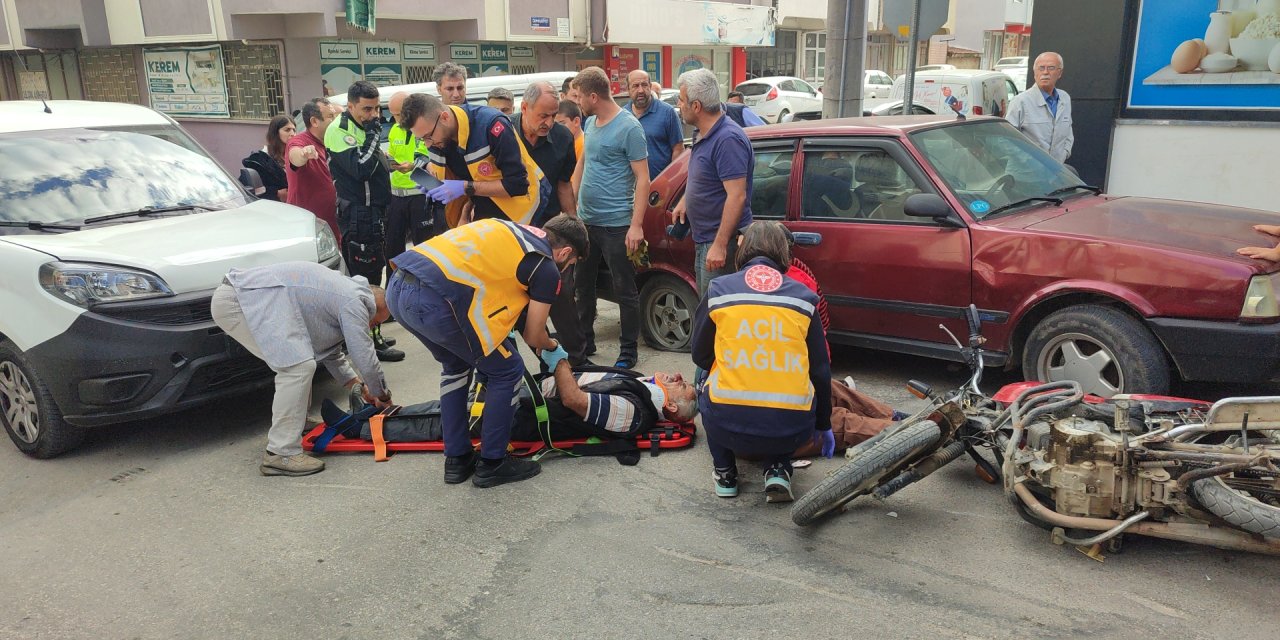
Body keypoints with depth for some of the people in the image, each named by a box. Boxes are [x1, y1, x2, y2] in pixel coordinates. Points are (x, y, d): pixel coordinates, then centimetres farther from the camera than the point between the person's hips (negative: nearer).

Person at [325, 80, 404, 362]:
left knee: (371, 275, 15)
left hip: (374, 211, 10)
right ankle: (371, 340, -6)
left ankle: (370, 334, 25)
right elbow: (361, 169, -25)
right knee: (365, 278, -9)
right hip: (358, 215, -10)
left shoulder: (363, 128, 15)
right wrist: (373, 135, -18)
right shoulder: (339, 131, -13)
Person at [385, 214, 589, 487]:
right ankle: (492, 464, 21)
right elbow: (533, 336, 15)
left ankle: (457, 460, 34)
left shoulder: (509, 229, 26)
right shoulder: (547, 268, 6)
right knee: (507, 372, 12)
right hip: (435, 301, -8)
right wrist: (553, 348, 37)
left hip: (398, 287, 8)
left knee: (457, 365, 29)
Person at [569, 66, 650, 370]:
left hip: (616, 225, -8)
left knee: (625, 290, 3)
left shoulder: (629, 128, -13)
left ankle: (628, 352, 14)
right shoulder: (590, 123, 9)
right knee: (582, 284, 16)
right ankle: (584, 342, 31)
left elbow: (642, 179, -14)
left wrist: (636, 225, -19)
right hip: (585, 220, 8)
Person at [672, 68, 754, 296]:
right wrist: (684, 200, 13)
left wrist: (720, 245, -28)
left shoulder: (728, 139, -22)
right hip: (704, 240, 11)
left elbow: (737, 196, -27)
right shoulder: (707, 136, 11)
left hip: (721, 243, -11)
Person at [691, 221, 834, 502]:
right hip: (791, 430, 1)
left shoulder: (719, 290, 6)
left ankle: (725, 473, 23)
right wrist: (824, 425, 28)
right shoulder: (802, 295, 8)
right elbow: (821, 369, 14)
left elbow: (700, 356, 14)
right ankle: (778, 469, 14)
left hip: (728, 426, -1)